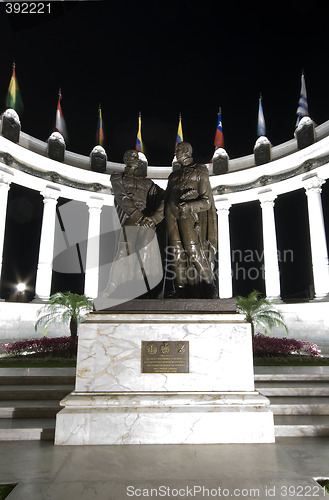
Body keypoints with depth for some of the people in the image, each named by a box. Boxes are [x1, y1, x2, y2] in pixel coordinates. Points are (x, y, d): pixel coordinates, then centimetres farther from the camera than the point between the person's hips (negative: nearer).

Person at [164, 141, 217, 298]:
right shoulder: (174, 175, 23)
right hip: (171, 214, 5)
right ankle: (181, 290, 0)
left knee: (193, 251, -14)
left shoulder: (199, 172, 6)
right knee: (177, 251, -3)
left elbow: (206, 201, -2)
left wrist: (189, 206, -18)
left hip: (188, 215, -5)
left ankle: (208, 289, -5)